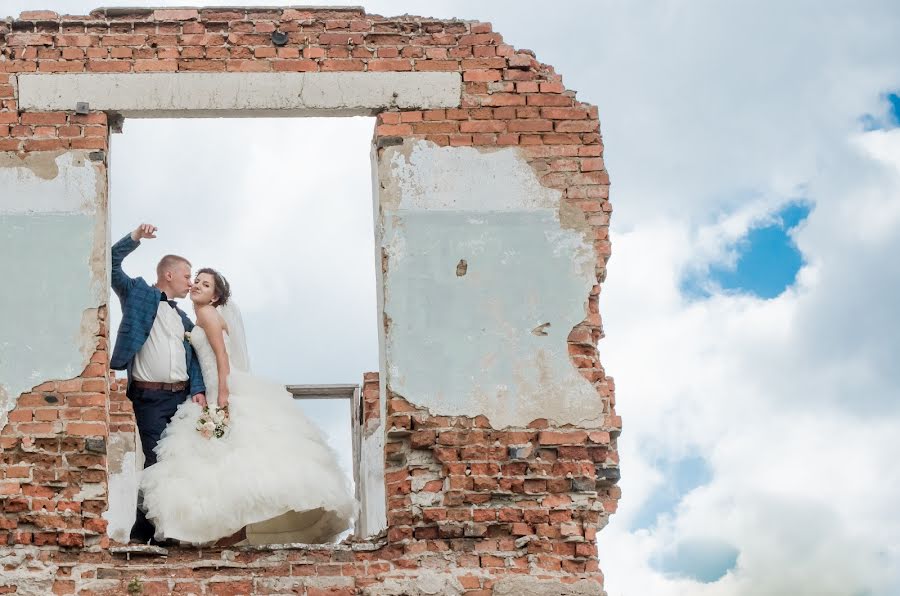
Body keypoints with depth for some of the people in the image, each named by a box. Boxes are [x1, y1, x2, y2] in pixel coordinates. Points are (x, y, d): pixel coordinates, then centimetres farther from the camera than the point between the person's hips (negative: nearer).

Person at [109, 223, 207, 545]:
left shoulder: (183, 319, 23)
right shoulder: (138, 295, 7)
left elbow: (193, 358, 15)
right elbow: (111, 264, -1)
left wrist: (198, 390, -1)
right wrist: (134, 238, -12)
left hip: (182, 396, 6)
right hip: (150, 397, -6)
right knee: (156, 462, -11)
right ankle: (142, 531, -5)